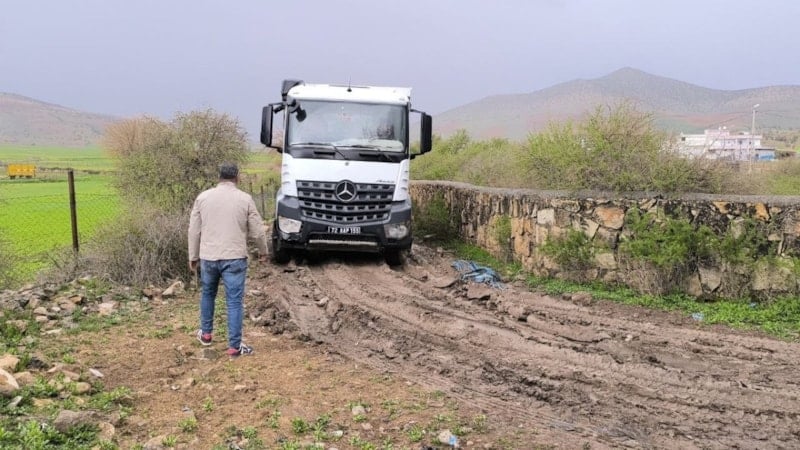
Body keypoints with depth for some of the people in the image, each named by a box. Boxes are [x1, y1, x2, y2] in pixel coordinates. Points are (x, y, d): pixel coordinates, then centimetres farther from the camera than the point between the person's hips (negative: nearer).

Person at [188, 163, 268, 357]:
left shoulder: (203, 197, 2)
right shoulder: (245, 199, -4)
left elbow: (194, 230, 5)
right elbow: (257, 230, -1)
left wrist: (193, 256, 15)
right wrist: (263, 251, 16)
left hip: (208, 257, 3)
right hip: (234, 258, -3)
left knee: (207, 294, 24)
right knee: (234, 302, 2)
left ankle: (206, 333, 37)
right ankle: (234, 345, 4)